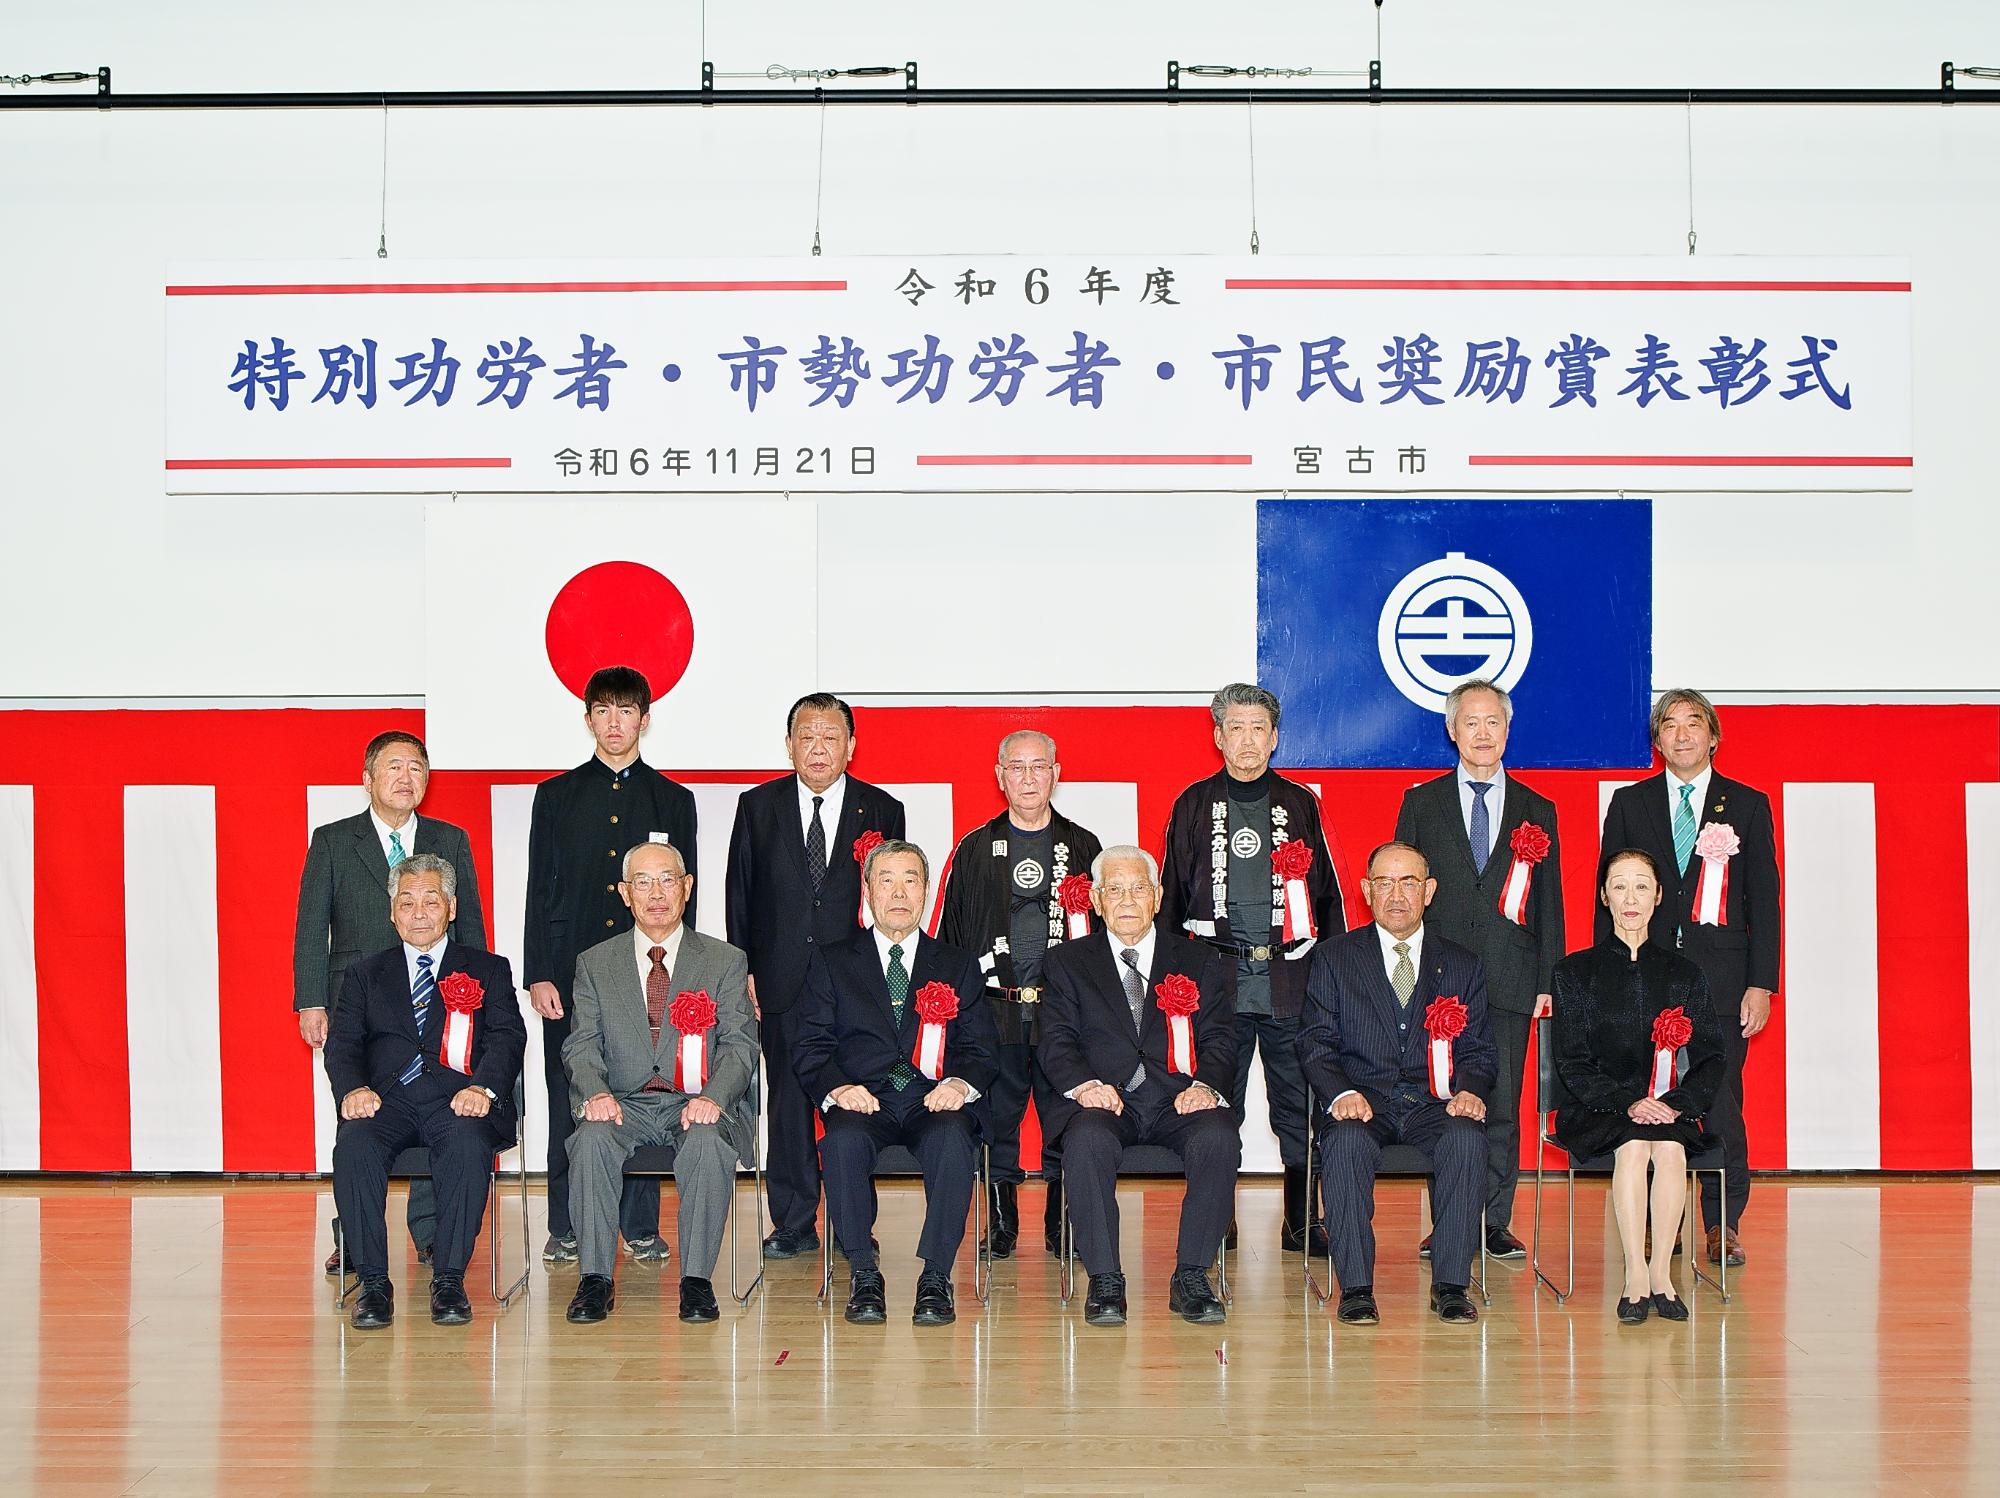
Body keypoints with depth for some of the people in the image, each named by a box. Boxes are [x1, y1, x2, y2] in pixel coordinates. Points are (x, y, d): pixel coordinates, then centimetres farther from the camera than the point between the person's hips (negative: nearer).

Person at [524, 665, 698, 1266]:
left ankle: (641, 1226, 9)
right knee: (569, 1101, 1)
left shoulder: (673, 800, 10)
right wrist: (538, 974, -3)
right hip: (571, 973, 0)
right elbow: (540, 890, 5)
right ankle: (566, 1227, 9)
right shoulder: (558, 795, 9)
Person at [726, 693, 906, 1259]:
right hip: (782, 983, 1)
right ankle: (793, 1224, 12)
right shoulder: (758, 807, 7)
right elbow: (740, 893, 9)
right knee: (787, 1100, 4)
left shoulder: (882, 811, 5)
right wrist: (743, 970, 2)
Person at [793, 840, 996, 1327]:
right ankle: (864, 1273, -24)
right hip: (863, 1102, 0)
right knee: (843, 1140, -35)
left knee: (952, 1138, -35)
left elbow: (979, 1048, 12)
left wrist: (961, 1083, -12)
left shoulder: (958, 966, 22)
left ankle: (935, 1277, -29)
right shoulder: (831, 960, 19)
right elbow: (811, 1047, 8)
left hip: (934, 1102, 0)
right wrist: (837, 1088, -13)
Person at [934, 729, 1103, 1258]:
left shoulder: (1082, 847, 11)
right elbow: (951, 931, 10)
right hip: (995, 1010, 0)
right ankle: (1001, 1223, 12)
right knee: (996, 1120, 2)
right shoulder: (975, 849, 11)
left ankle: (1061, 1223, 11)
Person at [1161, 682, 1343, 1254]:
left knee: (1299, 1105, 2)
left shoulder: (1299, 804, 10)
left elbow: (1327, 893, 12)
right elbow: (1174, 895, 10)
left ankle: (1301, 1224, 10)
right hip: (1218, 975, 0)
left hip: (1291, 976, 1)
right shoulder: (1194, 805, 8)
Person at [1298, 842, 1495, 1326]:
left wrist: (1470, 1091, -12)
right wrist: (1340, 1092, -16)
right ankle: (1355, 1286, -28)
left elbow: (1477, 1049, 12)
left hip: (1434, 1105, 1)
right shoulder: (1334, 958, 12)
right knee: (1346, 1141, -35)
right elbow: (1315, 1040, 4)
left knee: (1467, 1138, -33)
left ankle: (1450, 1284, -24)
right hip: (1363, 1104, -1)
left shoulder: (1461, 965, 16)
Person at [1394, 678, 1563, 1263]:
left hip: (1509, 983, 1)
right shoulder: (1421, 803, 9)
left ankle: (1495, 1223, 10)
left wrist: (1547, 984, 4)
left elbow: (1549, 906, 11)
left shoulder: (1537, 811, 12)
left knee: (1502, 1107, 1)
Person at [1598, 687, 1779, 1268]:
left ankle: (1723, 1225, 8)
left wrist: (1761, 984, -3)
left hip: (1720, 975, -1)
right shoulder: (1629, 804, 10)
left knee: (1722, 1100, -1)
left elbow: (1763, 900, 5)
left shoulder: (1748, 805, 8)